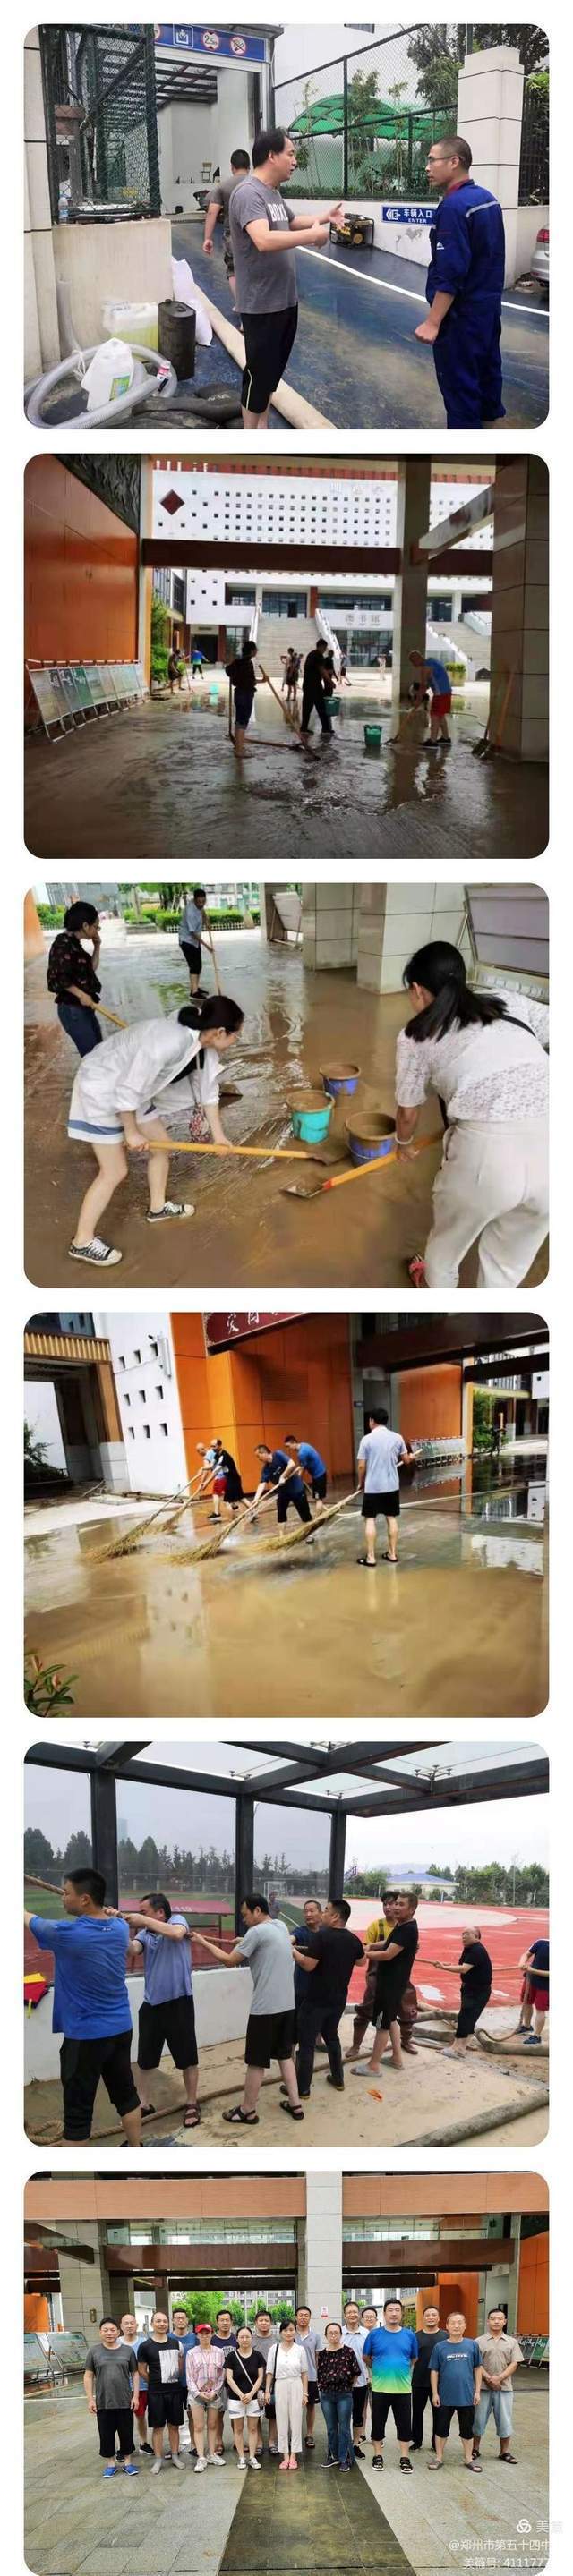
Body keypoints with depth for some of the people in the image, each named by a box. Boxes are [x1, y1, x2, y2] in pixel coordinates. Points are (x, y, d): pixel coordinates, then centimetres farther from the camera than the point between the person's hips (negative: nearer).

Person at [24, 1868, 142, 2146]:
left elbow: (31, 1921, 0)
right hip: (121, 2030, 7)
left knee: (77, 2112, 0)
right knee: (125, 2094, 19)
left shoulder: (69, 1935, -20)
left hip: (85, 2036, -7)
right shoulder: (120, 1928, -2)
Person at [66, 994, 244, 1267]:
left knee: (161, 1145, 19)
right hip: (101, 1090, -9)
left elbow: (207, 1090, 12)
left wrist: (218, 1134, 16)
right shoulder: (169, 1042, -36)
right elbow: (129, 1090, -30)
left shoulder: (205, 1046, -6)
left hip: (132, 1090, 9)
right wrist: (132, 1133, -16)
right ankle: (82, 1243, 4)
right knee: (115, 1171, -6)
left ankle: (158, 1208, 42)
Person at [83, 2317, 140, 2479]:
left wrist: (135, 2396, 0)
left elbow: (135, 2374, 7)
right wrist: (90, 2399, -3)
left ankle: (128, 2461, 21)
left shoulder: (127, 2351, 3)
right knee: (106, 2434, 5)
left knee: (127, 2433, 7)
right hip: (103, 2403, 0)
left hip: (125, 2402, 0)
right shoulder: (94, 2351, 0)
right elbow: (88, 2376, 2)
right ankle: (110, 2463, 19)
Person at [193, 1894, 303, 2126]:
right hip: (287, 2004, 8)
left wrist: (204, 1943, 0)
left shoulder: (257, 1932, -14)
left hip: (265, 2008, -8)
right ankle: (295, 2104, 18)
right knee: (285, 2054, 17)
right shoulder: (281, 1927, 10)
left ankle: (248, 2111, 10)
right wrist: (241, 1945, 11)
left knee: (256, 2062, 2)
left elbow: (229, 1961, -9)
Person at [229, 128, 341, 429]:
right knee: (259, 373, -1)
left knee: (273, 370, 17)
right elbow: (264, 240, -36)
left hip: (284, 300, 9)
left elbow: (290, 222, 33)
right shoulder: (249, 193, -21)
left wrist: (322, 218, 20)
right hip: (262, 305, -9)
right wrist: (312, 235, -28)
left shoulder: (273, 192, 11)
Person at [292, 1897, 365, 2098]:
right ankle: (338, 2079, 32)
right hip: (339, 1999, 7)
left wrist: (292, 1951, -11)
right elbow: (360, 1961, 21)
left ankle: (302, 2089, 3)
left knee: (307, 2042, 0)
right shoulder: (353, 1940, 2)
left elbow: (308, 1965, -23)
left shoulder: (321, 1936, -20)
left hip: (316, 2000, -7)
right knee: (331, 2036, 25)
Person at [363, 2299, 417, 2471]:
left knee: (404, 2424, 5)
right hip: (379, 2387, -1)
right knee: (378, 2423, 8)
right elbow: (366, 2358, 8)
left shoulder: (409, 2335, 2)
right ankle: (378, 2455, 20)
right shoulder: (375, 2334, -3)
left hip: (403, 2388, 1)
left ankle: (405, 2458, 14)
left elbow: (414, 2359, 14)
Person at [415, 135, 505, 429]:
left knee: (459, 386, -3)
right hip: (489, 309, 9)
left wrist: (433, 323, -23)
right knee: (487, 375, 19)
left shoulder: (454, 207, -21)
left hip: (462, 316, -9)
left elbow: (450, 274, -25)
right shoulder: (488, 199, 8)